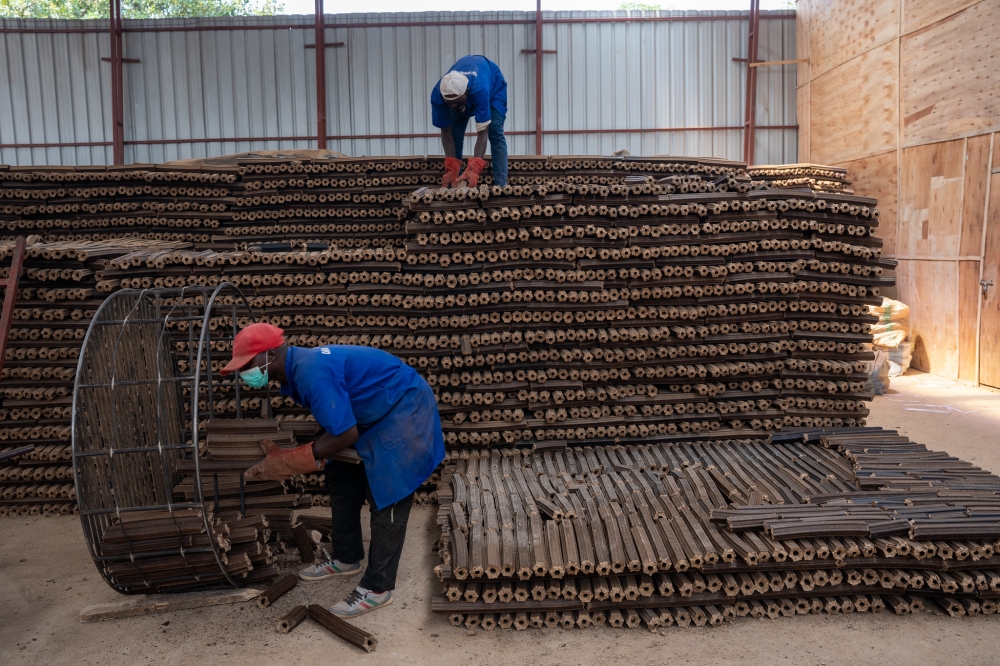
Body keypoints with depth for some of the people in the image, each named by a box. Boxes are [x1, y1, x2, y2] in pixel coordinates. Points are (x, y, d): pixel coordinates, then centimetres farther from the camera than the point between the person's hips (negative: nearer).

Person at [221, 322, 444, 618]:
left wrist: (288, 461, -22)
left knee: (386, 497, -6)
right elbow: (332, 424, 9)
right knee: (342, 482, 15)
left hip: (404, 412, -10)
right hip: (374, 415, 10)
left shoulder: (311, 372, -30)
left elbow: (345, 435, -29)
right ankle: (345, 558, 33)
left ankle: (377, 588, 6)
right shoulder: (299, 367, 1)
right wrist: (285, 456, 0)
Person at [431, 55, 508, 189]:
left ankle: (500, 186, -17)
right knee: (455, 136, -8)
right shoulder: (437, 95, -37)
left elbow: (482, 133, -47)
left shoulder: (480, 89, -47)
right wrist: (451, 170, -37)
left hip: (493, 84, -3)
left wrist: (474, 169, -58)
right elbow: (446, 132, -28)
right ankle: (453, 186, 0)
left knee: (495, 133, -18)